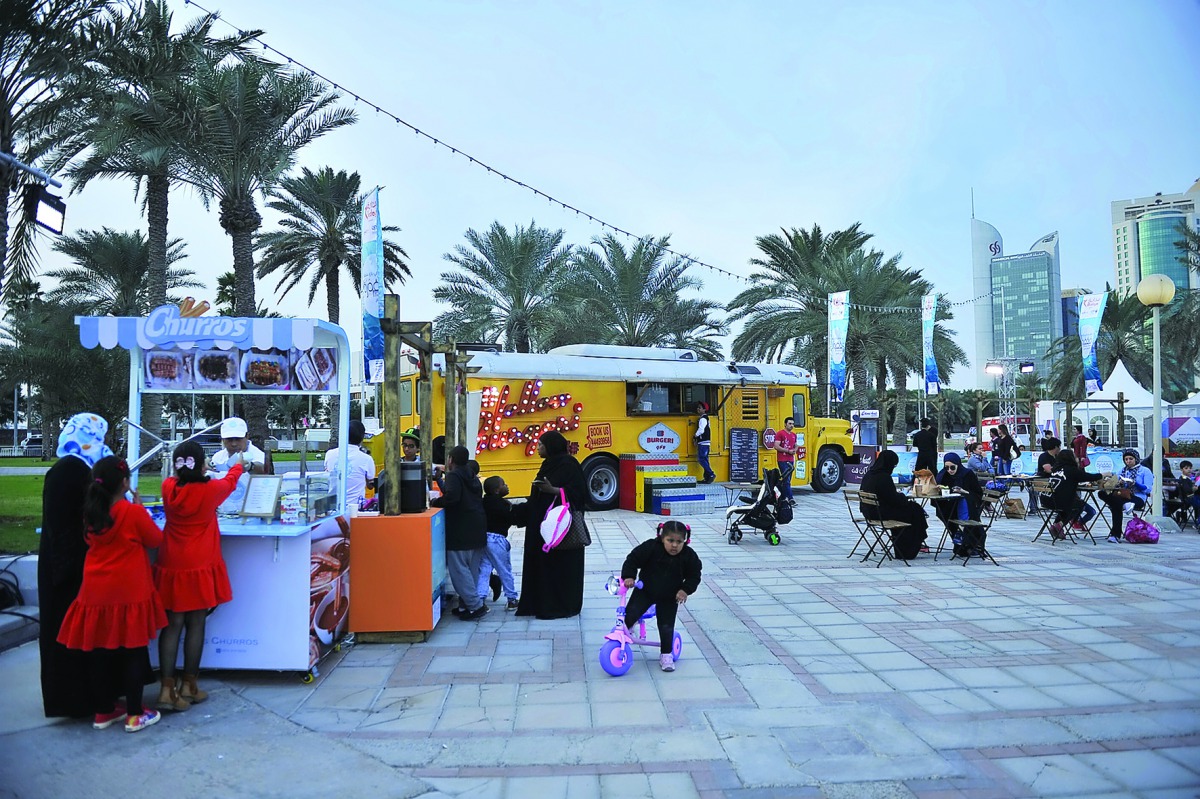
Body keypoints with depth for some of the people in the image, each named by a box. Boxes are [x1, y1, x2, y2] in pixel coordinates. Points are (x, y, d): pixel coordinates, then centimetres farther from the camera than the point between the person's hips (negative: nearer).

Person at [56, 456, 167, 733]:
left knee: (98, 653, 13)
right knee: (134, 653, 5)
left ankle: (102, 712, 25)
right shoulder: (134, 513, -15)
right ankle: (135, 714, 11)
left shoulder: (91, 513, 0)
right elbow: (156, 540, -2)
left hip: (96, 593, 5)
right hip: (129, 593, -5)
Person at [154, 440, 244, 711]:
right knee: (195, 625, 7)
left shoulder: (169, 487, -4)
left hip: (171, 566, 3)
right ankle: (188, 686, 16)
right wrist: (237, 465, 33)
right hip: (200, 566, -3)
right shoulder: (211, 489, -12)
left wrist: (185, 470, 43)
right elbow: (230, 481, 12)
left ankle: (167, 689, 5)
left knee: (172, 625, 6)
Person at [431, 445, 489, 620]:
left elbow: (451, 497, -26)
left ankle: (476, 606, -5)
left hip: (460, 532, -8)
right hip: (478, 532, 9)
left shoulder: (453, 476, -9)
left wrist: (435, 502, -8)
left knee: (459, 570, -3)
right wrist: (440, 479, 35)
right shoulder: (472, 478, 17)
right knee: (472, 570, 12)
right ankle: (466, 604, 17)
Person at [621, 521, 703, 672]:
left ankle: (666, 655, 20)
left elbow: (694, 576, -5)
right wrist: (629, 576, -29)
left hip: (669, 598, 1)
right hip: (645, 591, -1)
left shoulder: (689, 556, -17)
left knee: (666, 627, -1)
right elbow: (632, 560, -15)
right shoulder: (650, 548, -23)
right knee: (630, 615, -12)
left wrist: (685, 590, -20)